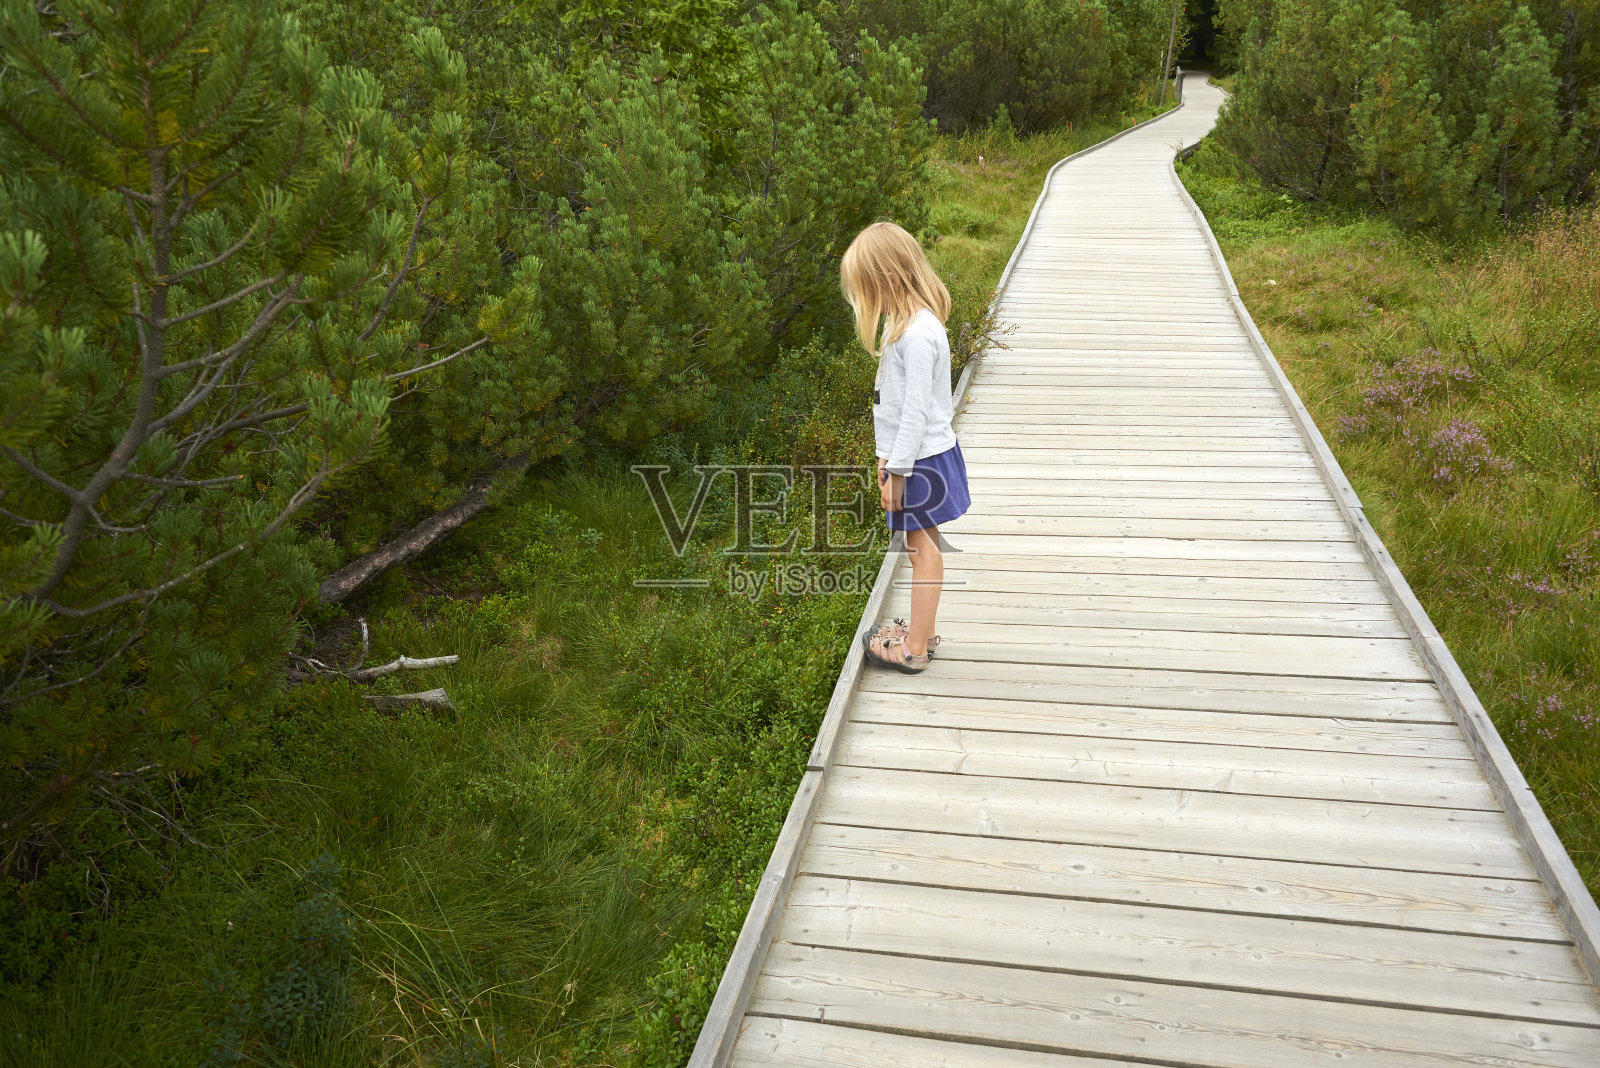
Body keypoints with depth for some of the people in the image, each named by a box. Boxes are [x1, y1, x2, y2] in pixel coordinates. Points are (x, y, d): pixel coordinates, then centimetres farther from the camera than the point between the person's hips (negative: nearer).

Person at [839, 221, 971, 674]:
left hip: (921, 460, -9)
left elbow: (916, 411, -24)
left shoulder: (918, 334, -23)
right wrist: (888, 458, 17)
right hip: (913, 454, 9)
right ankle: (923, 630, 29)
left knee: (922, 547, 0)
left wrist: (897, 471, -20)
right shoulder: (908, 323, 9)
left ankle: (914, 649, 9)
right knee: (921, 546, 17)